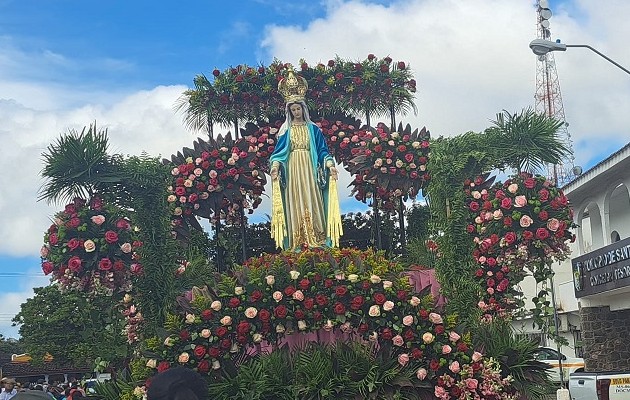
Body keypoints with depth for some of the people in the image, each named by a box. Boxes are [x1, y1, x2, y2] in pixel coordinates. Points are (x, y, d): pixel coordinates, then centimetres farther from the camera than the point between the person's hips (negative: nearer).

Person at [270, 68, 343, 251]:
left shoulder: (313, 129, 9)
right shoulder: (286, 130, 9)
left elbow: (322, 150, 7)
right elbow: (279, 151, 4)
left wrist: (330, 165, -8)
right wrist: (275, 165, -14)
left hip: (309, 169, 0)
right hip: (292, 170, 0)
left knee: (312, 201, -4)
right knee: (295, 203, -3)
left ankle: (317, 240, -4)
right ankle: (297, 243, -4)